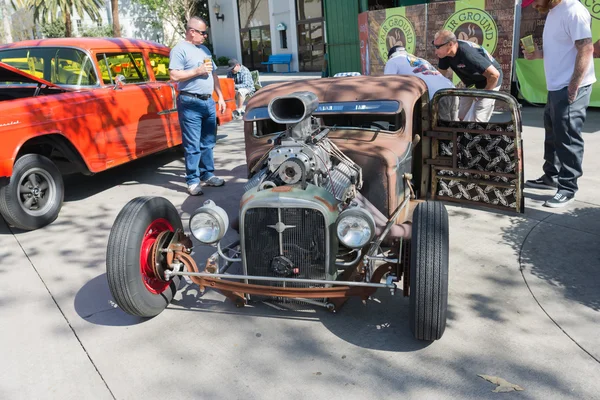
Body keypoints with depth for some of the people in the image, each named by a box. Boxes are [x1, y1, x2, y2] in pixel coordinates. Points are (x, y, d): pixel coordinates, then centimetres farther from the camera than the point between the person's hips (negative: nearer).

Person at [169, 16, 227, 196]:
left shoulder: (204, 49, 18)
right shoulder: (180, 49, -7)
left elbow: (213, 75, 21)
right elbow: (174, 75, -16)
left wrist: (220, 97, 16)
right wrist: (198, 71, -15)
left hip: (208, 102, 8)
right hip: (190, 104, -8)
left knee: (208, 143, 12)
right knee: (193, 146, -4)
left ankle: (208, 175, 22)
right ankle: (193, 181, 2)